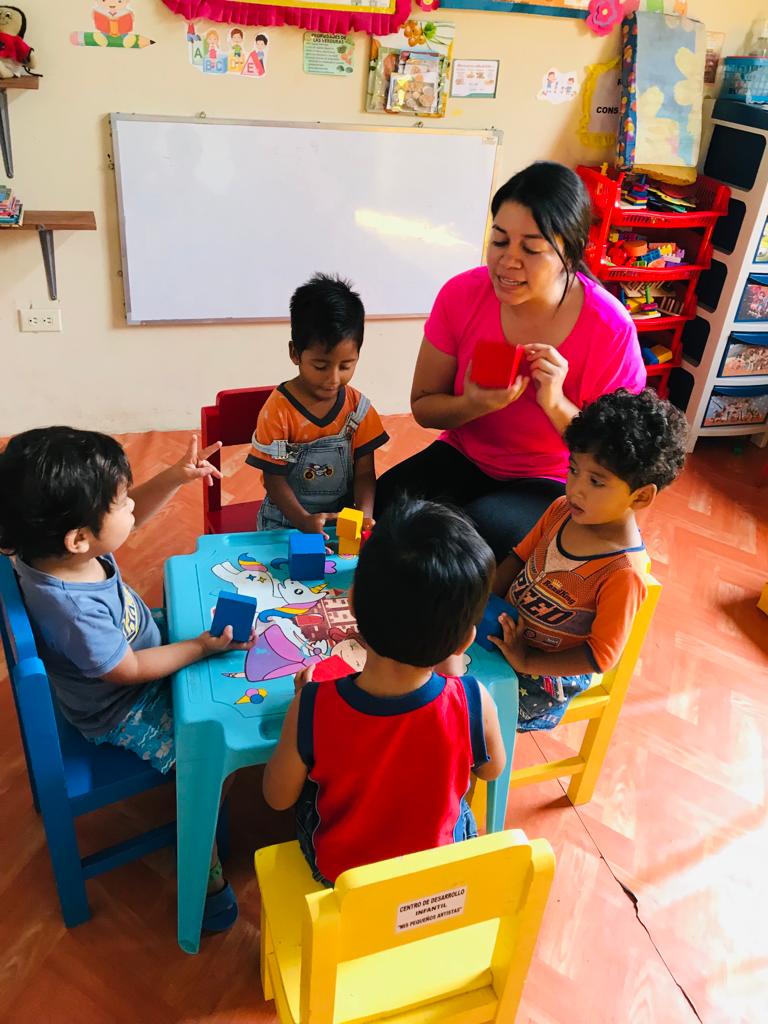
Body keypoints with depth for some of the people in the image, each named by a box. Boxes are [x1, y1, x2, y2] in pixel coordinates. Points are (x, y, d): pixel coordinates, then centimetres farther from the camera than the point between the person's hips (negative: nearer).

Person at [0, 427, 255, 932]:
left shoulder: (52, 544, -19)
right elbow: (131, 670, -25)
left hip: (138, 648, 9)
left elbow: (131, 517, -2)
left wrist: (174, 478, -16)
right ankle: (207, 878, 12)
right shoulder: (76, 612, -41)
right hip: (123, 713, -9)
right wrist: (204, 646, -18)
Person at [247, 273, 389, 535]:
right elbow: (274, 480, -9)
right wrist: (305, 521, -26)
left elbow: (364, 473, 0)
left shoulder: (358, 407, -2)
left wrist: (364, 514, -20)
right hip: (286, 521, -3)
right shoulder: (278, 410, -11)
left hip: (344, 518, 3)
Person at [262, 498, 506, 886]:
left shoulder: (312, 709, -34)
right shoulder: (473, 704, -33)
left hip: (335, 870, 0)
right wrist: (452, 676, -2)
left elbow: (278, 797, -13)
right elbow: (492, 768, -8)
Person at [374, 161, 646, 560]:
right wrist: (474, 404, -25)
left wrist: (556, 404, -30)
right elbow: (423, 405, -3)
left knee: (476, 529, -33)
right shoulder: (462, 294, -13)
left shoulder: (610, 330, -20)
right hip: (464, 455, 3)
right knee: (386, 501, -27)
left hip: (552, 482, -2)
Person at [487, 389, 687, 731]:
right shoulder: (562, 510, -10)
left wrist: (526, 662, -20)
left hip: (548, 673, -6)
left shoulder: (624, 574, -29)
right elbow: (520, 557, 4)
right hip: (504, 628, 6)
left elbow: (601, 655, -21)